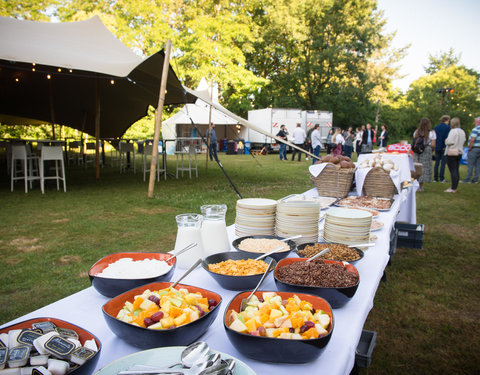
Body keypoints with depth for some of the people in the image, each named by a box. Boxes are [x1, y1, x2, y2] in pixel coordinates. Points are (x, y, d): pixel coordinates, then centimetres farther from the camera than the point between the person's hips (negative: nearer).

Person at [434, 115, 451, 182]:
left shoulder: (436, 127, 9)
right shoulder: (447, 127, -8)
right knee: (443, 163, -1)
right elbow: (447, 138, -14)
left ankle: (435, 178, 11)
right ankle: (441, 179, 0)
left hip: (437, 147, 5)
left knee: (436, 163, 9)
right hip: (444, 148, -5)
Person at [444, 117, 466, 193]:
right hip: (459, 152, 8)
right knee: (456, 171, 11)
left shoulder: (453, 131, -15)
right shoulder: (462, 132, 11)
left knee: (453, 171, -7)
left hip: (451, 153, -8)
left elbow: (449, 141, -20)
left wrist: (446, 140, 0)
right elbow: (463, 141, 19)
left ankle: (453, 188, -6)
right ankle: (455, 187, 16)